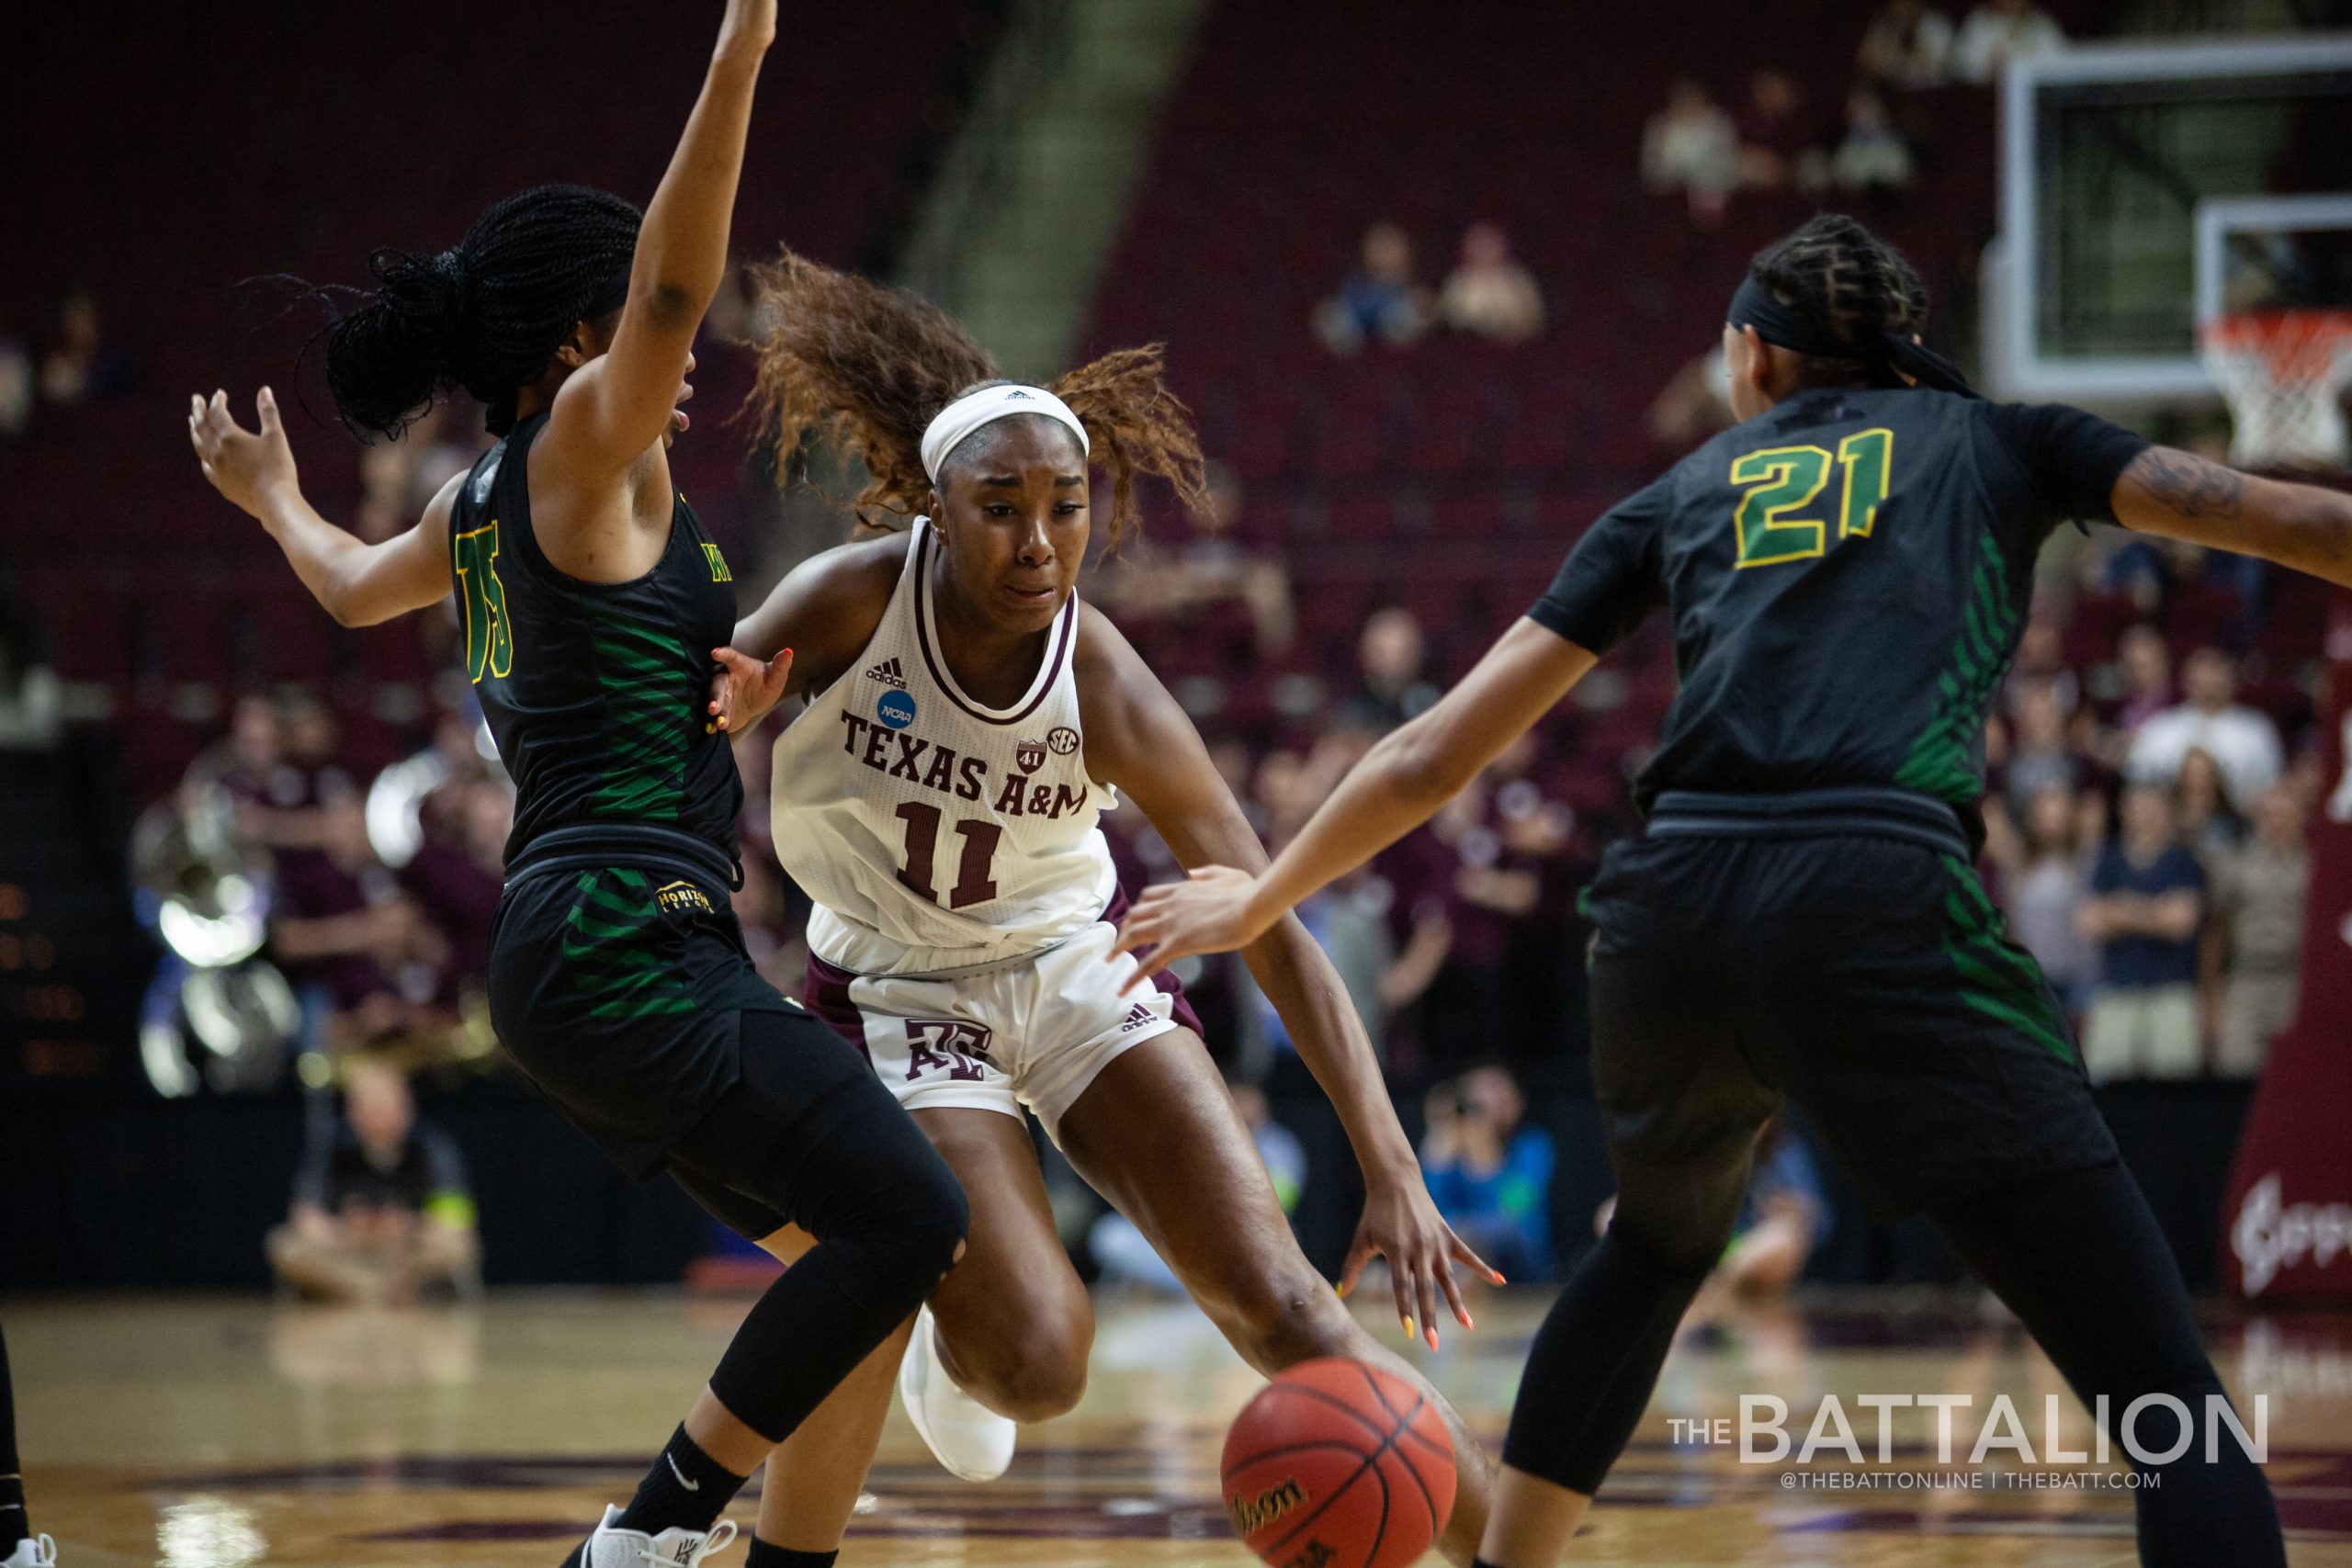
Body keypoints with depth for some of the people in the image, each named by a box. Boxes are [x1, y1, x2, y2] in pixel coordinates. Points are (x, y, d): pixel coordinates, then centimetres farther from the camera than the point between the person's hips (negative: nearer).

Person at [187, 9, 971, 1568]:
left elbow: (352, 583, 40)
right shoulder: (580, 448, -5)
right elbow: (669, 288, -23)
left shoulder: (479, 503, 19)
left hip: (577, 952, 10)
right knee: (910, 1217, -16)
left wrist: (272, 496, 62)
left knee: (855, 1250, 15)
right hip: (627, 931, -10)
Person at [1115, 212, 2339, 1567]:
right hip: (1884, 907, -4)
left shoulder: (1684, 493, 27)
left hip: (1670, 913, 4)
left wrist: (1260, 900, 41)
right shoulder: (1999, 442, 21)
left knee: (1658, 1248, 38)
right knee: (2168, 1400, -5)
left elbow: (1432, 758, 27)